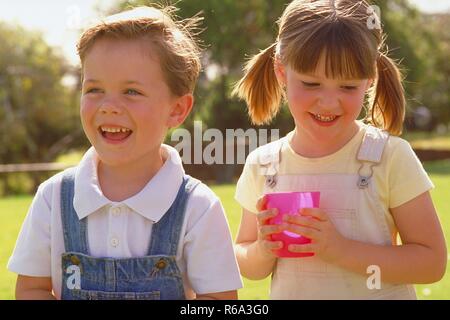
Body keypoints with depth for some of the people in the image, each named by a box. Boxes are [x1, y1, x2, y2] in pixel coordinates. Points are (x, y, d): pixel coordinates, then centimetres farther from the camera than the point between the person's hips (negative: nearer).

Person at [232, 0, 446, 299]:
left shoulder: (390, 156, -17)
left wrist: (340, 249, -25)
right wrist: (262, 251, -20)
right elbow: (248, 267, 1)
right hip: (286, 293, 2)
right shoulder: (261, 165, -9)